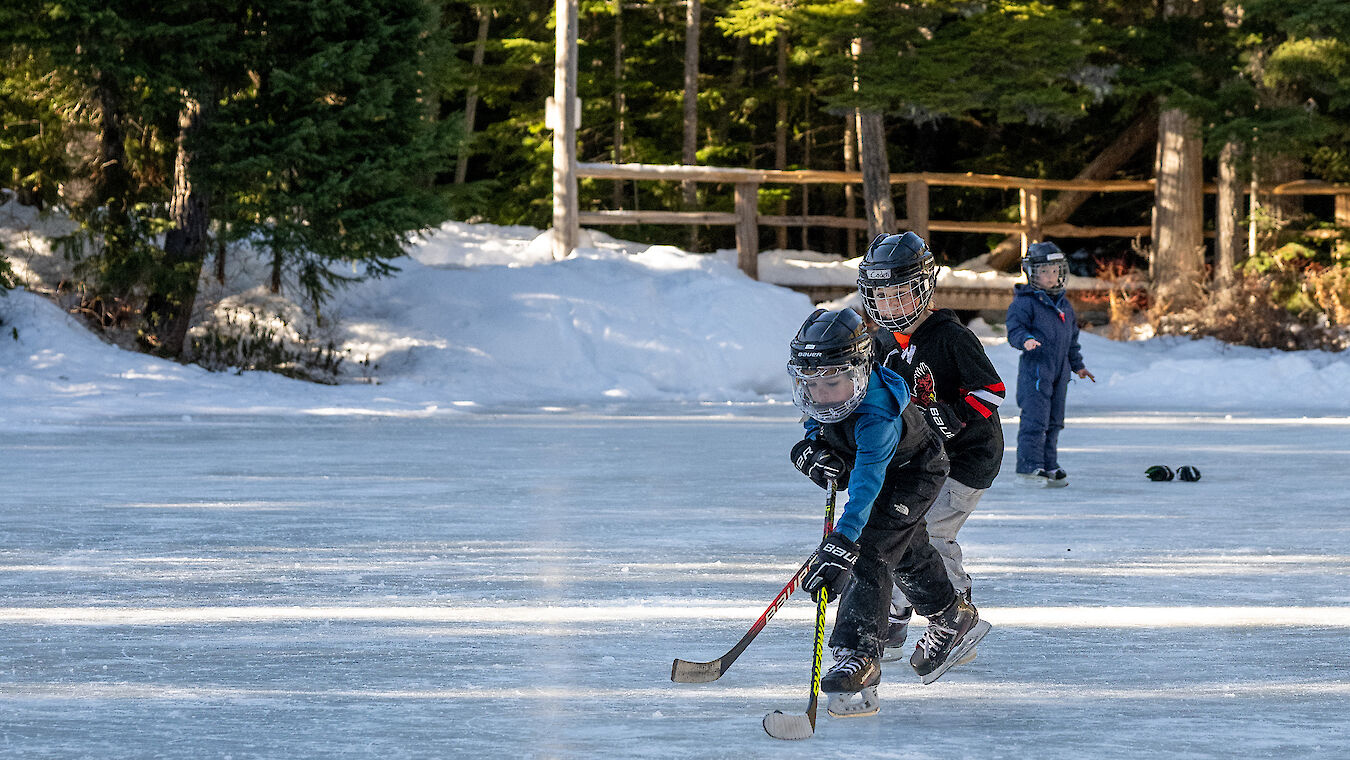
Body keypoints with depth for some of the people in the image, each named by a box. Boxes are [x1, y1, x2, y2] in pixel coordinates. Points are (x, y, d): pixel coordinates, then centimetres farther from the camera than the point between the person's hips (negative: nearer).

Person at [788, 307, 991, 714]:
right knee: (906, 551, 26)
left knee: (870, 554, -24)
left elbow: (867, 484, -54)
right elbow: (817, 421, 3)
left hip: (915, 472, -9)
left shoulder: (876, 416, -45)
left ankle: (858, 657, -28)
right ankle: (953, 618, 49)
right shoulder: (819, 393, -22)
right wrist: (812, 449, -20)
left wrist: (842, 543, -64)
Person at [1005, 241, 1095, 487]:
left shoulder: (1064, 305, 16)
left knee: (1053, 421, 11)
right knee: (1035, 419, -12)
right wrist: (1026, 340, -36)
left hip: (1059, 370, 8)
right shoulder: (1025, 303, -8)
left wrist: (1077, 365, 30)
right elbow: (1014, 330, -14)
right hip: (1035, 368, -8)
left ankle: (1049, 466, 19)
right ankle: (1029, 467, -10)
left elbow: (1072, 338, 26)